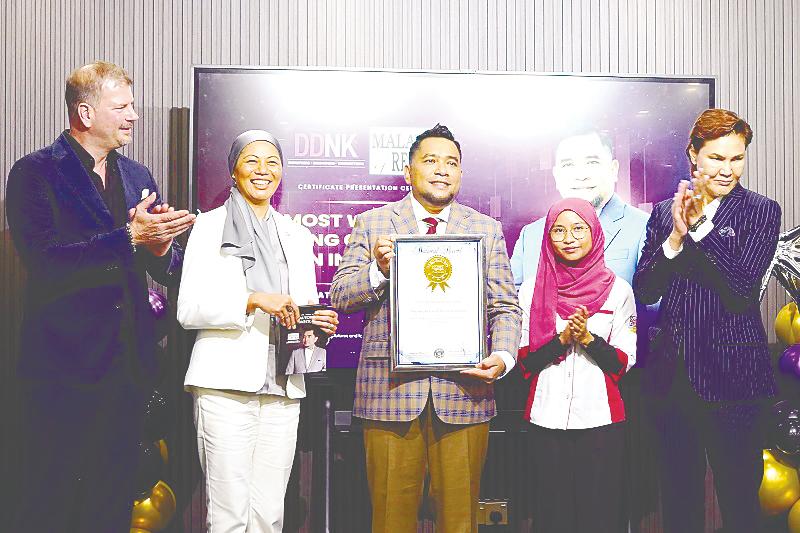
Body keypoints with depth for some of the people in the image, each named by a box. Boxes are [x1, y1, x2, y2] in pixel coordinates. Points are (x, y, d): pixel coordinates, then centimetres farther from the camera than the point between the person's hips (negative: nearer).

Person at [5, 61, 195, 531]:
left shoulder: (138, 177, 14)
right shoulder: (35, 173, -5)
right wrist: (129, 237, -23)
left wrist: (161, 248, -11)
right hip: (66, 366, -6)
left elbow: (170, 269, 12)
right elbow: (44, 262, -18)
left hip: (130, 365, 6)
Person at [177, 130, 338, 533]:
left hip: (283, 388, 4)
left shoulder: (297, 236, 20)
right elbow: (188, 309, -4)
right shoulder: (210, 226, 5)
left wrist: (320, 325, 0)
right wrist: (253, 299, -17)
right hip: (226, 382, -4)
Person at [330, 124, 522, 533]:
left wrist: (502, 357, -9)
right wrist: (379, 271, -16)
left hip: (463, 391, 1)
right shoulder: (372, 224, 8)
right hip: (391, 390, -1)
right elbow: (339, 297, 3)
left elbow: (506, 307, 9)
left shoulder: (487, 230, 12)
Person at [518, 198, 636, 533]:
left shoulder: (617, 290, 3)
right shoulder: (531, 291, 4)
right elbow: (525, 361, 2)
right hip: (547, 420, 1)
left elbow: (623, 363, 2)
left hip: (601, 420, 0)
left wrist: (588, 338, -14)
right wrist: (562, 338, -13)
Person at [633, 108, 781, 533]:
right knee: (678, 494, 15)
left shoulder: (761, 211, -3)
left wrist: (700, 224, -18)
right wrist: (675, 238, -13)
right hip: (670, 371, 4)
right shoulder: (665, 211, 8)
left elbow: (742, 290, -15)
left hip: (730, 374, -3)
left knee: (738, 497, 5)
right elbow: (644, 291, 1)